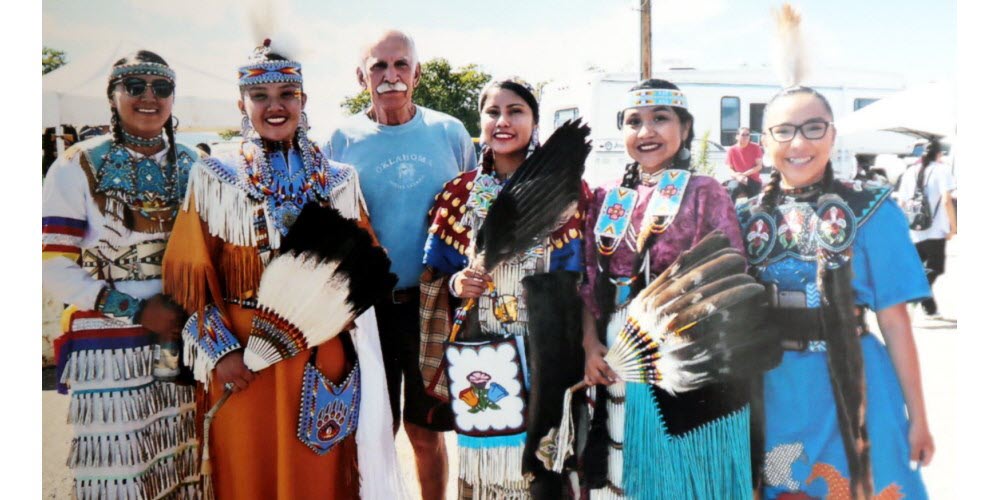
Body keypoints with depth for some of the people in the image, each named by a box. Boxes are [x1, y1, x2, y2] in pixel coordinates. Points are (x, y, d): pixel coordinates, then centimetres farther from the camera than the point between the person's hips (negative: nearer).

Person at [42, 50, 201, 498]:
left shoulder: (191, 167, 8)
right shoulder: (79, 167, -2)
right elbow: (55, 268, -7)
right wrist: (137, 310, -14)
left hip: (184, 338, 3)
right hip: (108, 348, -3)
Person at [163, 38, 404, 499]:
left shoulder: (338, 180, 5)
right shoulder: (214, 177, -1)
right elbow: (189, 277, -2)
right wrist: (220, 350, -8)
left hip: (321, 354, 2)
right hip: (241, 355, -1)